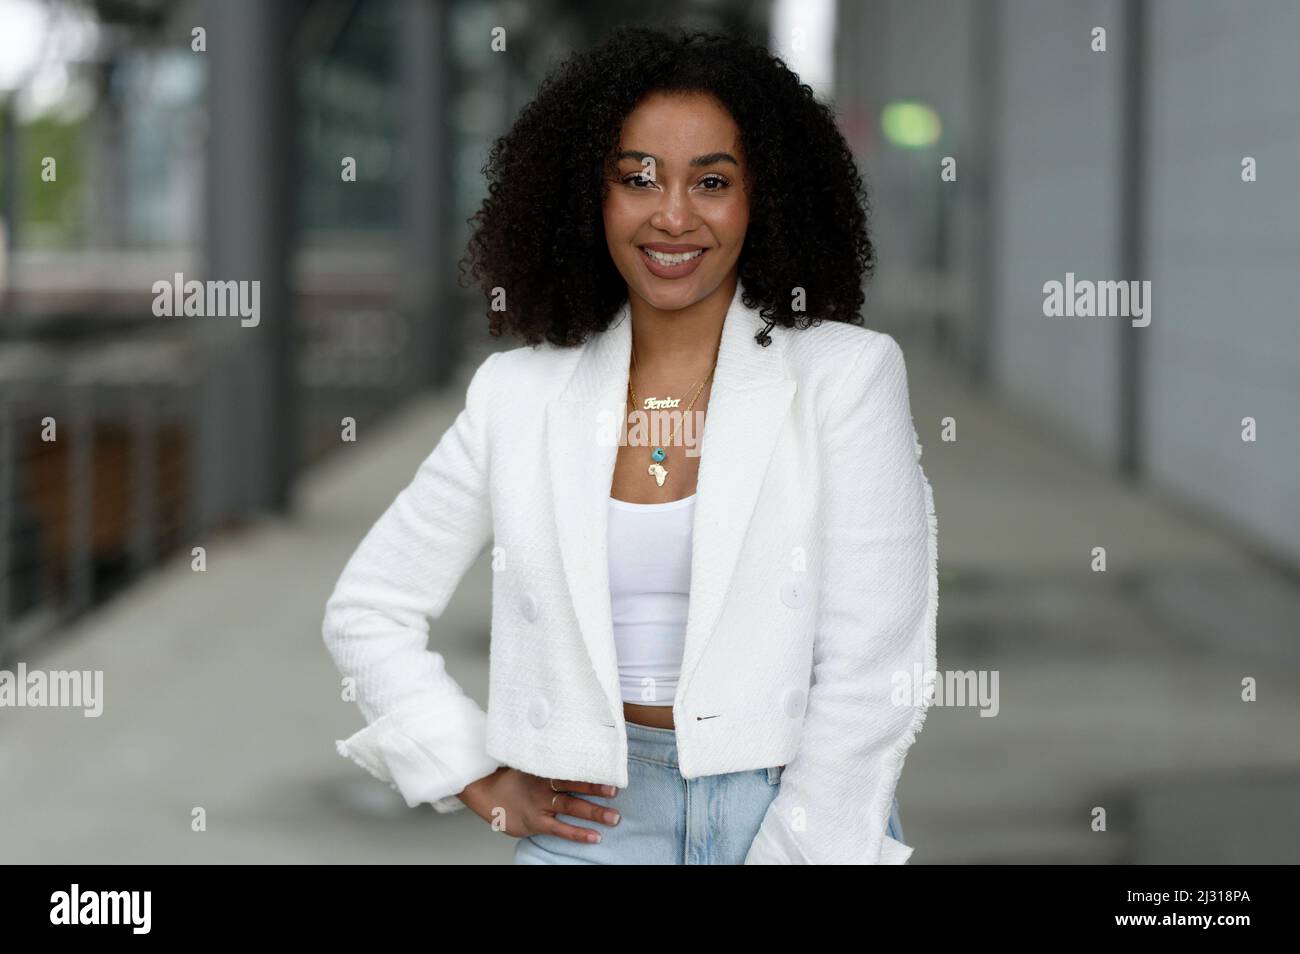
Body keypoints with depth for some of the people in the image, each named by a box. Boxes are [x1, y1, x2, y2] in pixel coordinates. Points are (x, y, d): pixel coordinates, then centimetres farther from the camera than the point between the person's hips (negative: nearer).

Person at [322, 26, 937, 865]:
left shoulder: (848, 376, -5)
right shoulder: (517, 394, 3)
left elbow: (875, 669, -9)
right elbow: (367, 611, 11)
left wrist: (791, 850, -15)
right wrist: (484, 785, 4)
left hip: (805, 816, -2)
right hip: (596, 818, 2)